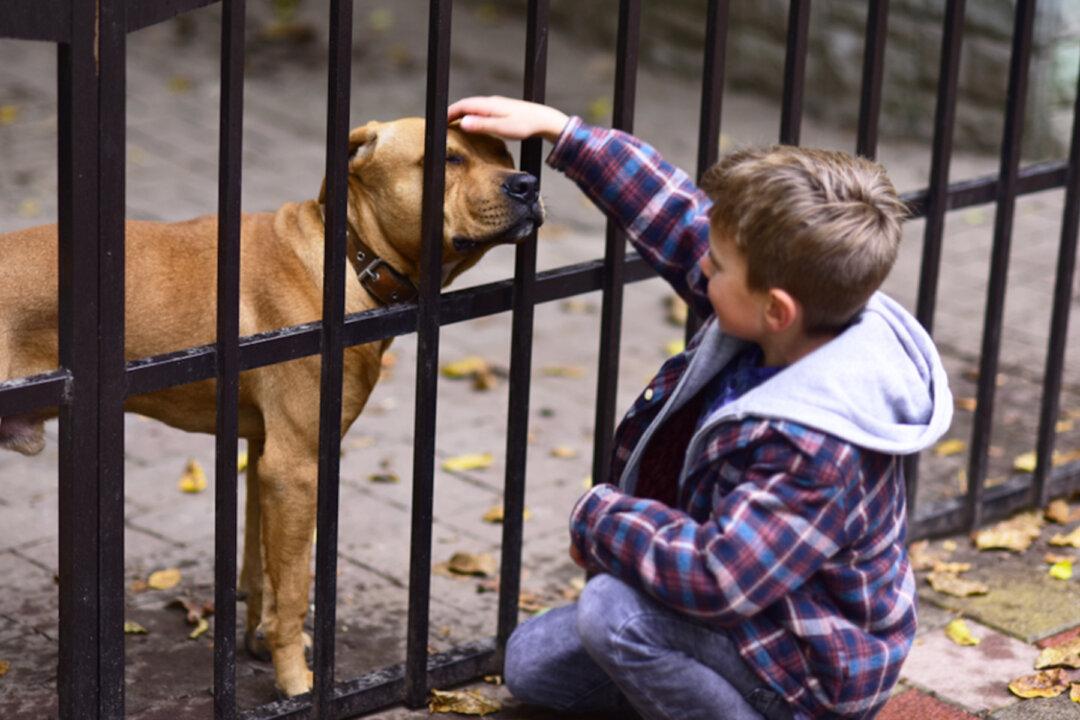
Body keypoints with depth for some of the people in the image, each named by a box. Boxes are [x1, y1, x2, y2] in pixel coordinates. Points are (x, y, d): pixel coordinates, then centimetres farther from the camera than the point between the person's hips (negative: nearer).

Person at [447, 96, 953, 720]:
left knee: (613, 611, -30)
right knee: (532, 661, 10)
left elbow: (716, 577, -38)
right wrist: (557, 129, 0)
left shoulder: (817, 447, -37)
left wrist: (602, 518, -22)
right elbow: (677, 219, -1)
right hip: (758, 615, 9)